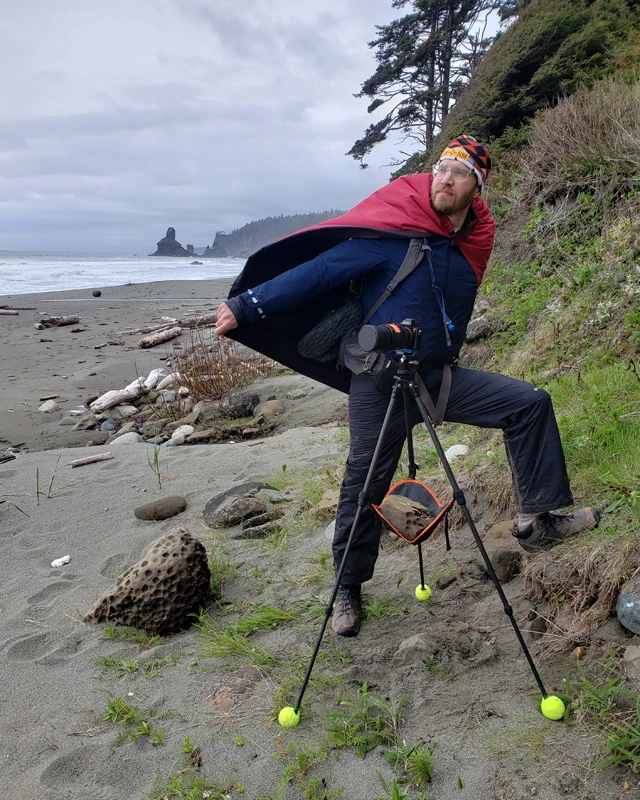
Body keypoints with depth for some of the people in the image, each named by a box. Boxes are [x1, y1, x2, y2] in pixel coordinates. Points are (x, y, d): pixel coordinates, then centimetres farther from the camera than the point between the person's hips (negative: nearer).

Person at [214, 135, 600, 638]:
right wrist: (248, 307, -15)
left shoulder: (473, 246, 8)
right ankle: (348, 589, 19)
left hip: (441, 376, 6)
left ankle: (537, 520, 2)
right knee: (366, 482, -1)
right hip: (379, 381, -5)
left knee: (531, 403, -5)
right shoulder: (390, 234, -9)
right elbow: (320, 270, -12)